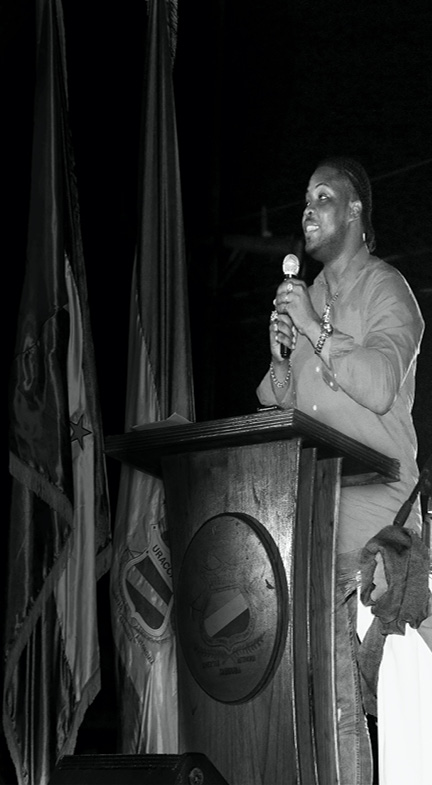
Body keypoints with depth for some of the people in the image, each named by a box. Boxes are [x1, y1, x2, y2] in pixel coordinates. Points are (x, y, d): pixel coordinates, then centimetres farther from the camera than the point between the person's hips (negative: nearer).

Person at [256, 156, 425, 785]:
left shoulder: (385, 287, 2)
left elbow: (378, 386, -15)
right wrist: (281, 354, 4)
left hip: (375, 500, -6)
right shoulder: (307, 297, 21)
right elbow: (276, 409, 23)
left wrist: (315, 329, -12)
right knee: (334, 690, 1)